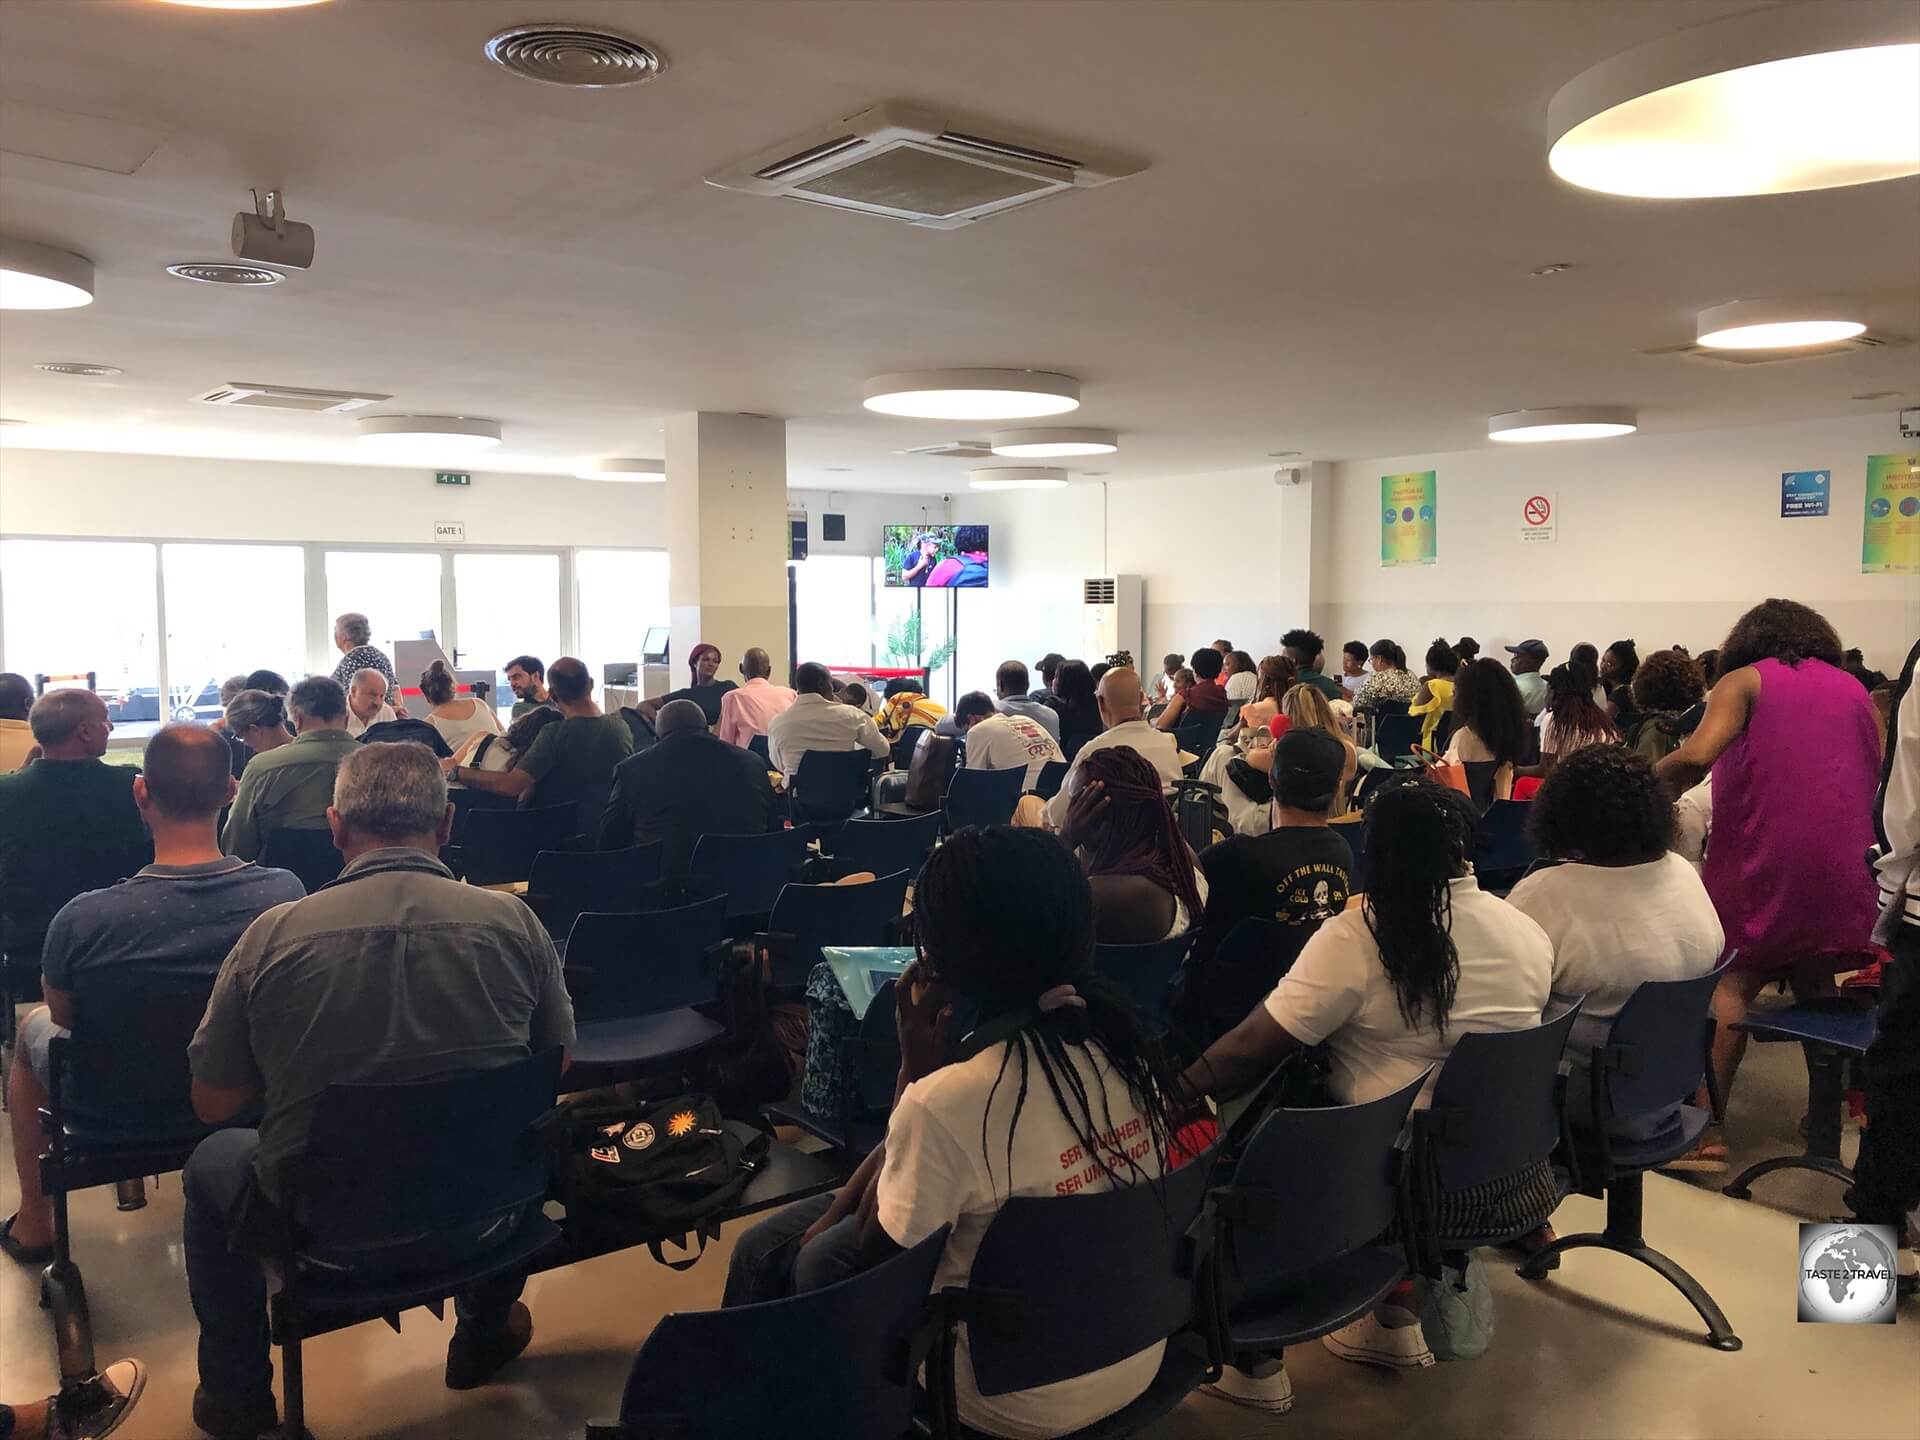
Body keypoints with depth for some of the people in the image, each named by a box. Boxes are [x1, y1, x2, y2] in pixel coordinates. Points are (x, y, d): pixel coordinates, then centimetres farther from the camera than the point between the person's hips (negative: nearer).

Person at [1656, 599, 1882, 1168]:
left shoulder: (1743, 681, 4)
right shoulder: (1855, 690, 18)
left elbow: (1697, 756, -14)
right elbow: (1876, 778, 20)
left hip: (1760, 860, -4)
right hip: (1842, 862, 4)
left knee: (1732, 983, 1)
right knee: (1816, 984, 20)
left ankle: (1705, 1133, -7)